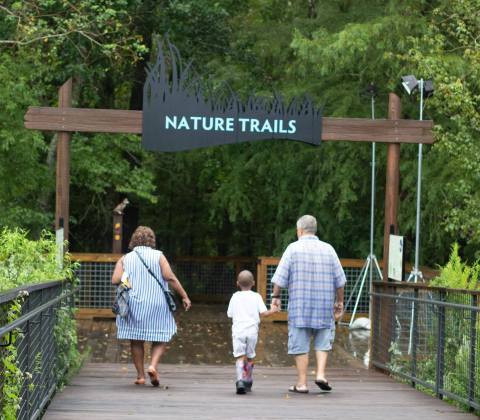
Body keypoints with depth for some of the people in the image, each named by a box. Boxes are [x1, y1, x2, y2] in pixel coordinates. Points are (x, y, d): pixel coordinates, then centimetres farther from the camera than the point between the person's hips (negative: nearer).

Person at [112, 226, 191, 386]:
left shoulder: (125, 259, 5)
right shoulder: (158, 256, -1)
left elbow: (115, 280, -7)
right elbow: (170, 278, -10)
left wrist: (128, 279, 14)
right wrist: (184, 296, -6)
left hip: (133, 305, 2)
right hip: (156, 304, -2)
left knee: (136, 340, 12)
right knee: (160, 339, 7)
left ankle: (140, 375, 12)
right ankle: (153, 365, -15)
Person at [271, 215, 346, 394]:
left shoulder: (294, 248, -5)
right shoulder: (328, 249, 4)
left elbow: (280, 277, -7)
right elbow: (339, 280, 7)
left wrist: (276, 296, 4)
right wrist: (339, 300, 16)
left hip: (299, 304, -2)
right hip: (324, 305, 2)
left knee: (300, 345, 3)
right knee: (323, 342, 14)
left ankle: (302, 383, 4)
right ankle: (320, 374, -1)